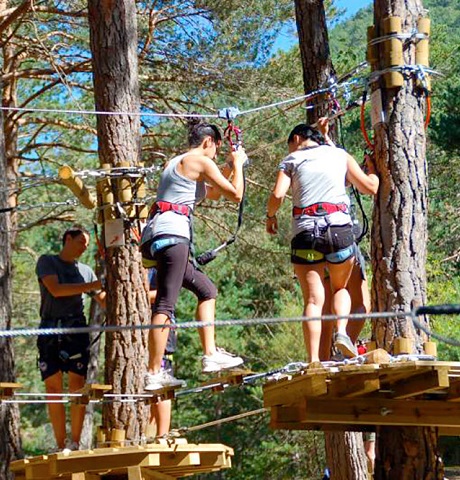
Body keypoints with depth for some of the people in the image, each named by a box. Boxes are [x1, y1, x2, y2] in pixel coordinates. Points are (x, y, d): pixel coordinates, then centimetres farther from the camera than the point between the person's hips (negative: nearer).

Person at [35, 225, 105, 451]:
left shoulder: (85, 271, 20)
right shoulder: (46, 262, 10)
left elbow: (105, 301, 23)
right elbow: (56, 290, -6)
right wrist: (94, 285, -9)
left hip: (76, 329, 2)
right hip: (50, 329, -2)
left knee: (77, 384, -10)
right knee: (53, 387, -5)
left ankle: (75, 443, -8)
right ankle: (60, 445, -2)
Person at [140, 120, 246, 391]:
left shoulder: (177, 163, 29)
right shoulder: (201, 161, 1)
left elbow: (213, 194, 41)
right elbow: (236, 195, -1)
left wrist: (230, 168, 37)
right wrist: (237, 165, 14)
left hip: (154, 236, 10)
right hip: (172, 233, -10)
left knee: (207, 289, 19)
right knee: (165, 304, -15)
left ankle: (211, 354, 14)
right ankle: (154, 373, -21)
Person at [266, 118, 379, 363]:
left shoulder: (292, 160, 12)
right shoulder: (340, 155, 17)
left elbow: (277, 195, -3)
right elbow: (370, 187, 16)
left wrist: (270, 216, 16)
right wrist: (372, 170, 37)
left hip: (305, 230, -1)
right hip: (339, 227, 1)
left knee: (313, 299, 0)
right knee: (340, 288, 21)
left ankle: (314, 361, -11)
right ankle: (341, 331, -6)